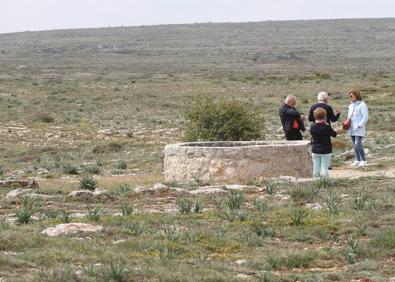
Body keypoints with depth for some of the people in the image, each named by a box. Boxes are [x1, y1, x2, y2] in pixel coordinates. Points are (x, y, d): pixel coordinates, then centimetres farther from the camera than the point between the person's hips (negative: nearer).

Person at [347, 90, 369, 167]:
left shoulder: (362, 105, -8)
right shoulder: (351, 105, 18)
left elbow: (365, 117, -13)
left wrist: (359, 125, -19)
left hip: (359, 129, -8)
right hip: (352, 129, 8)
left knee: (358, 144, -17)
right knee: (355, 145, 7)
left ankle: (364, 161, -12)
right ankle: (357, 160, 12)